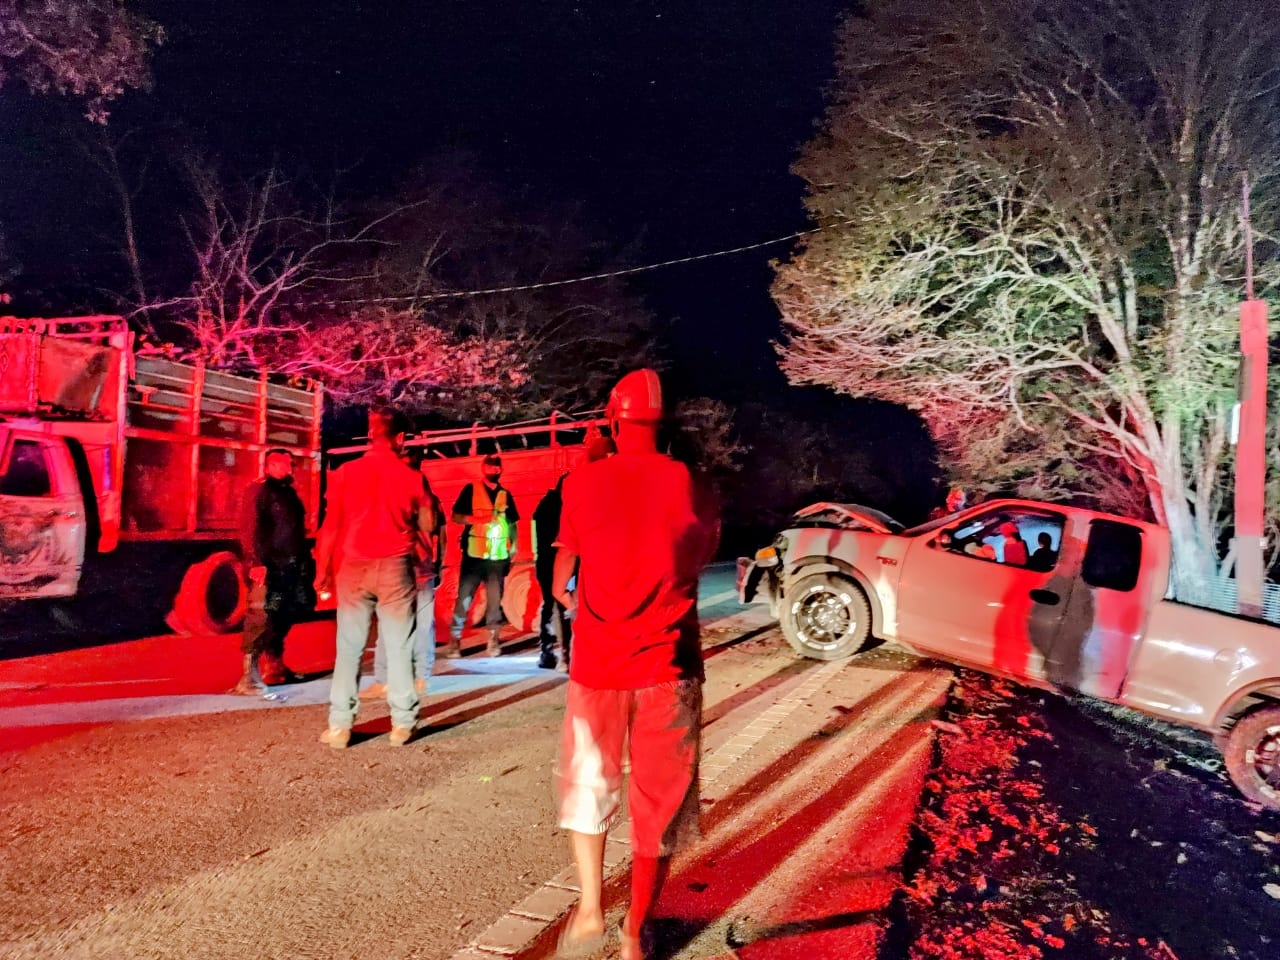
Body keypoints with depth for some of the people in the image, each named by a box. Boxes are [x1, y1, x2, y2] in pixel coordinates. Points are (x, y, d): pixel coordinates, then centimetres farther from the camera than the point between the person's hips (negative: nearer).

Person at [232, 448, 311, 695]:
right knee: (260, 618, -11)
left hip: (290, 565, 9)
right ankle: (248, 679, -8)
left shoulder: (287, 491, 19)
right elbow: (250, 528, -15)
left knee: (283, 616, 15)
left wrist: (303, 559, 18)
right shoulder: (259, 490, -7)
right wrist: (256, 562, -23)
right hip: (268, 566, -9)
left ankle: (273, 666, 29)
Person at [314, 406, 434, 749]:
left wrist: (322, 569, 5)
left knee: (349, 647, 6)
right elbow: (426, 527, 5)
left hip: (354, 567, 1)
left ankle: (340, 726, 7)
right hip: (395, 567, 0)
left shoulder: (346, 473, -2)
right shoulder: (411, 477, -2)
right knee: (398, 646, 6)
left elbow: (331, 526, -2)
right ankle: (402, 723, 10)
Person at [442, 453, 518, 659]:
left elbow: (512, 524, 17)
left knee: (495, 600, 4)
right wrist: (475, 519, -18)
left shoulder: (506, 495, 12)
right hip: (474, 554, -3)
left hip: (498, 556, 3)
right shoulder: (471, 489, 3)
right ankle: (454, 640, 3)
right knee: (464, 598, -3)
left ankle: (493, 640, 12)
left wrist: (513, 549, 7)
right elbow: (456, 516, -1)